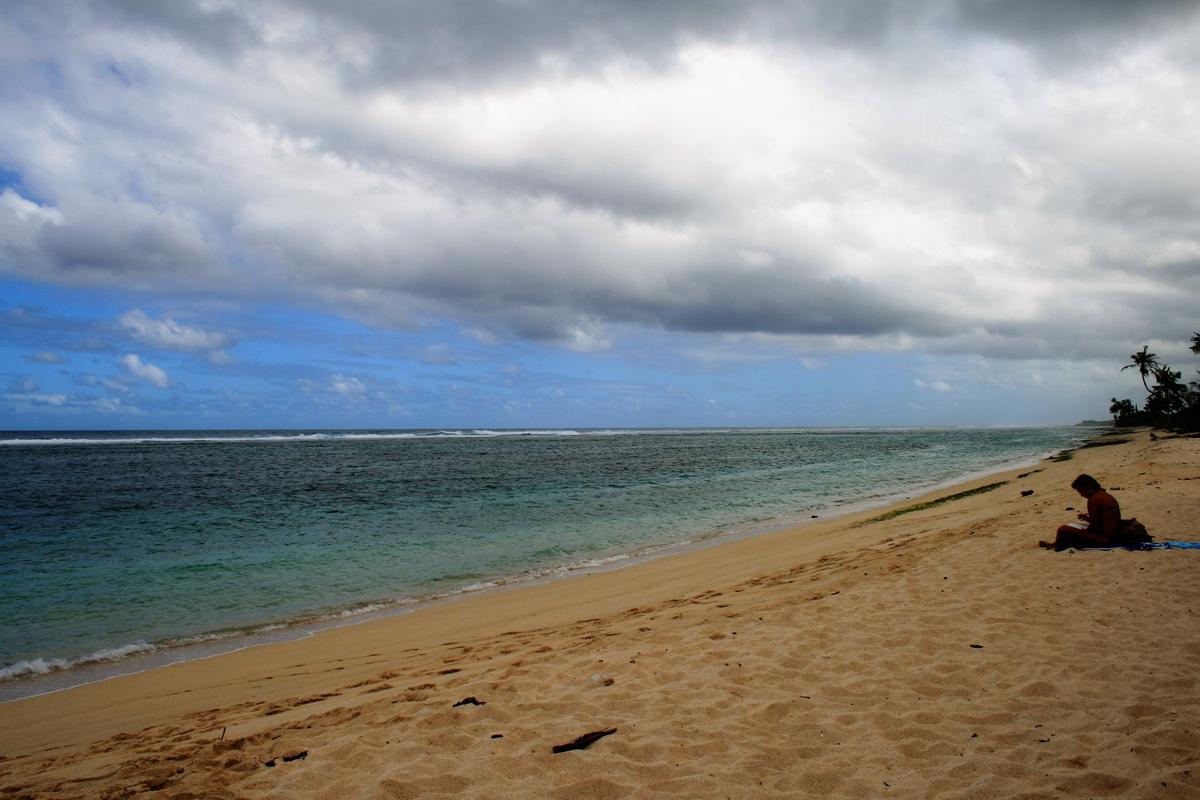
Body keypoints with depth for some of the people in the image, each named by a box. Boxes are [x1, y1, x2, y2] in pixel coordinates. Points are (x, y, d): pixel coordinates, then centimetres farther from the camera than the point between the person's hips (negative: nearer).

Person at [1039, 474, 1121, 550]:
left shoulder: (1093, 500, -16)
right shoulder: (1108, 496, 14)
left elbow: (1094, 527, -17)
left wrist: (1082, 533, 0)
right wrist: (1089, 519, 16)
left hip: (1105, 539, -11)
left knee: (1063, 530, -14)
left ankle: (1057, 543, 11)